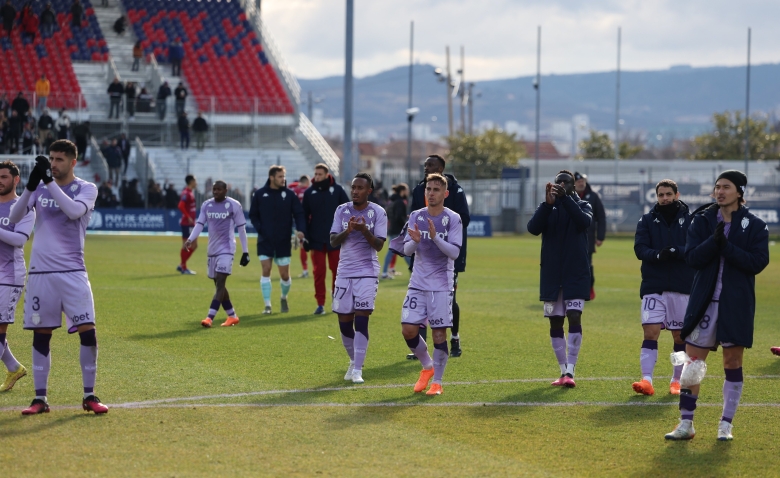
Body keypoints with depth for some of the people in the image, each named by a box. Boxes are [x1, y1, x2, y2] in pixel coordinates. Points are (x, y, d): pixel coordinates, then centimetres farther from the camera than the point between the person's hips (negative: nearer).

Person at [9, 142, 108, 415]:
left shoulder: (86, 189, 1)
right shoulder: (40, 188, 8)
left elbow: (75, 211, -20)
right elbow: (14, 217, -4)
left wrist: (49, 182, -22)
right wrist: (30, 187, -19)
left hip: (72, 272, -2)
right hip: (40, 272, 2)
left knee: (88, 331, -9)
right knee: (40, 335, 5)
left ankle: (89, 396, 2)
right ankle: (40, 398, 11)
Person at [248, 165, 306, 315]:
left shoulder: (289, 194, 0)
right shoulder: (260, 194, 1)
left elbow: (299, 214, -3)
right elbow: (253, 215, 6)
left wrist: (300, 230, -20)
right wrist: (260, 229, -10)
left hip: (284, 241, 0)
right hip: (265, 240, 0)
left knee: (285, 274, 3)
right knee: (266, 270, -8)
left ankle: (284, 298, 32)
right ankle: (267, 305, -2)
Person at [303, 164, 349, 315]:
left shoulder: (337, 190, 0)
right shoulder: (309, 193, 4)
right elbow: (304, 216, 6)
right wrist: (306, 239, 1)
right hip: (317, 240, 1)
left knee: (337, 270, 5)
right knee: (319, 272, -2)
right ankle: (320, 304, 2)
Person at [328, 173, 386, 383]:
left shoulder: (378, 212, -3)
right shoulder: (341, 211, 5)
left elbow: (379, 245, -7)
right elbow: (333, 241, 0)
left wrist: (364, 230, -24)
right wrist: (347, 231, -19)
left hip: (367, 273, -3)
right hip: (344, 272, 3)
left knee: (361, 320, -12)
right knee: (344, 322, 5)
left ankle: (357, 370, -10)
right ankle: (354, 361, 27)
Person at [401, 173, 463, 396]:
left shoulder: (453, 219, -5)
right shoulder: (416, 217, 4)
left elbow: (454, 252, -12)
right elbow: (407, 250, 0)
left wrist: (435, 237, -26)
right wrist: (415, 241, -22)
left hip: (441, 285, -3)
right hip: (418, 283, 3)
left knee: (439, 333, -4)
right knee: (408, 329, -2)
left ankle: (437, 382, 8)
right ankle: (427, 367, 23)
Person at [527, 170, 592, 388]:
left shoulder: (583, 206, 3)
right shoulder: (546, 208, 6)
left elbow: (584, 221, -20)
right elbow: (533, 228, -13)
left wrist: (565, 198, -30)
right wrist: (548, 203, -27)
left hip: (576, 275, -2)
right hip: (551, 275, 2)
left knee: (574, 317, -14)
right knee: (555, 322, 5)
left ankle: (570, 372, -16)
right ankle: (563, 371, 15)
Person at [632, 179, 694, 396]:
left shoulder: (690, 219, 2)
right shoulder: (647, 220, 6)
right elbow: (640, 249, -5)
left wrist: (676, 252, -26)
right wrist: (657, 255, -25)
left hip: (682, 287, 0)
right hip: (653, 286, 0)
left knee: (680, 335, 9)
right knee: (650, 332, -11)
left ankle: (677, 381, 21)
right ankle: (647, 380, -15)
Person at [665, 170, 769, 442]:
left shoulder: (755, 226, -1)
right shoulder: (702, 220, 5)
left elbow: (757, 262, -12)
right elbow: (692, 257, -6)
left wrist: (726, 246, -19)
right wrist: (714, 241, -22)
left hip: (737, 305, -1)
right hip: (704, 301, 2)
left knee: (732, 363, 4)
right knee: (693, 363, 0)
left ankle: (726, 425, 13)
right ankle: (686, 424, 7)